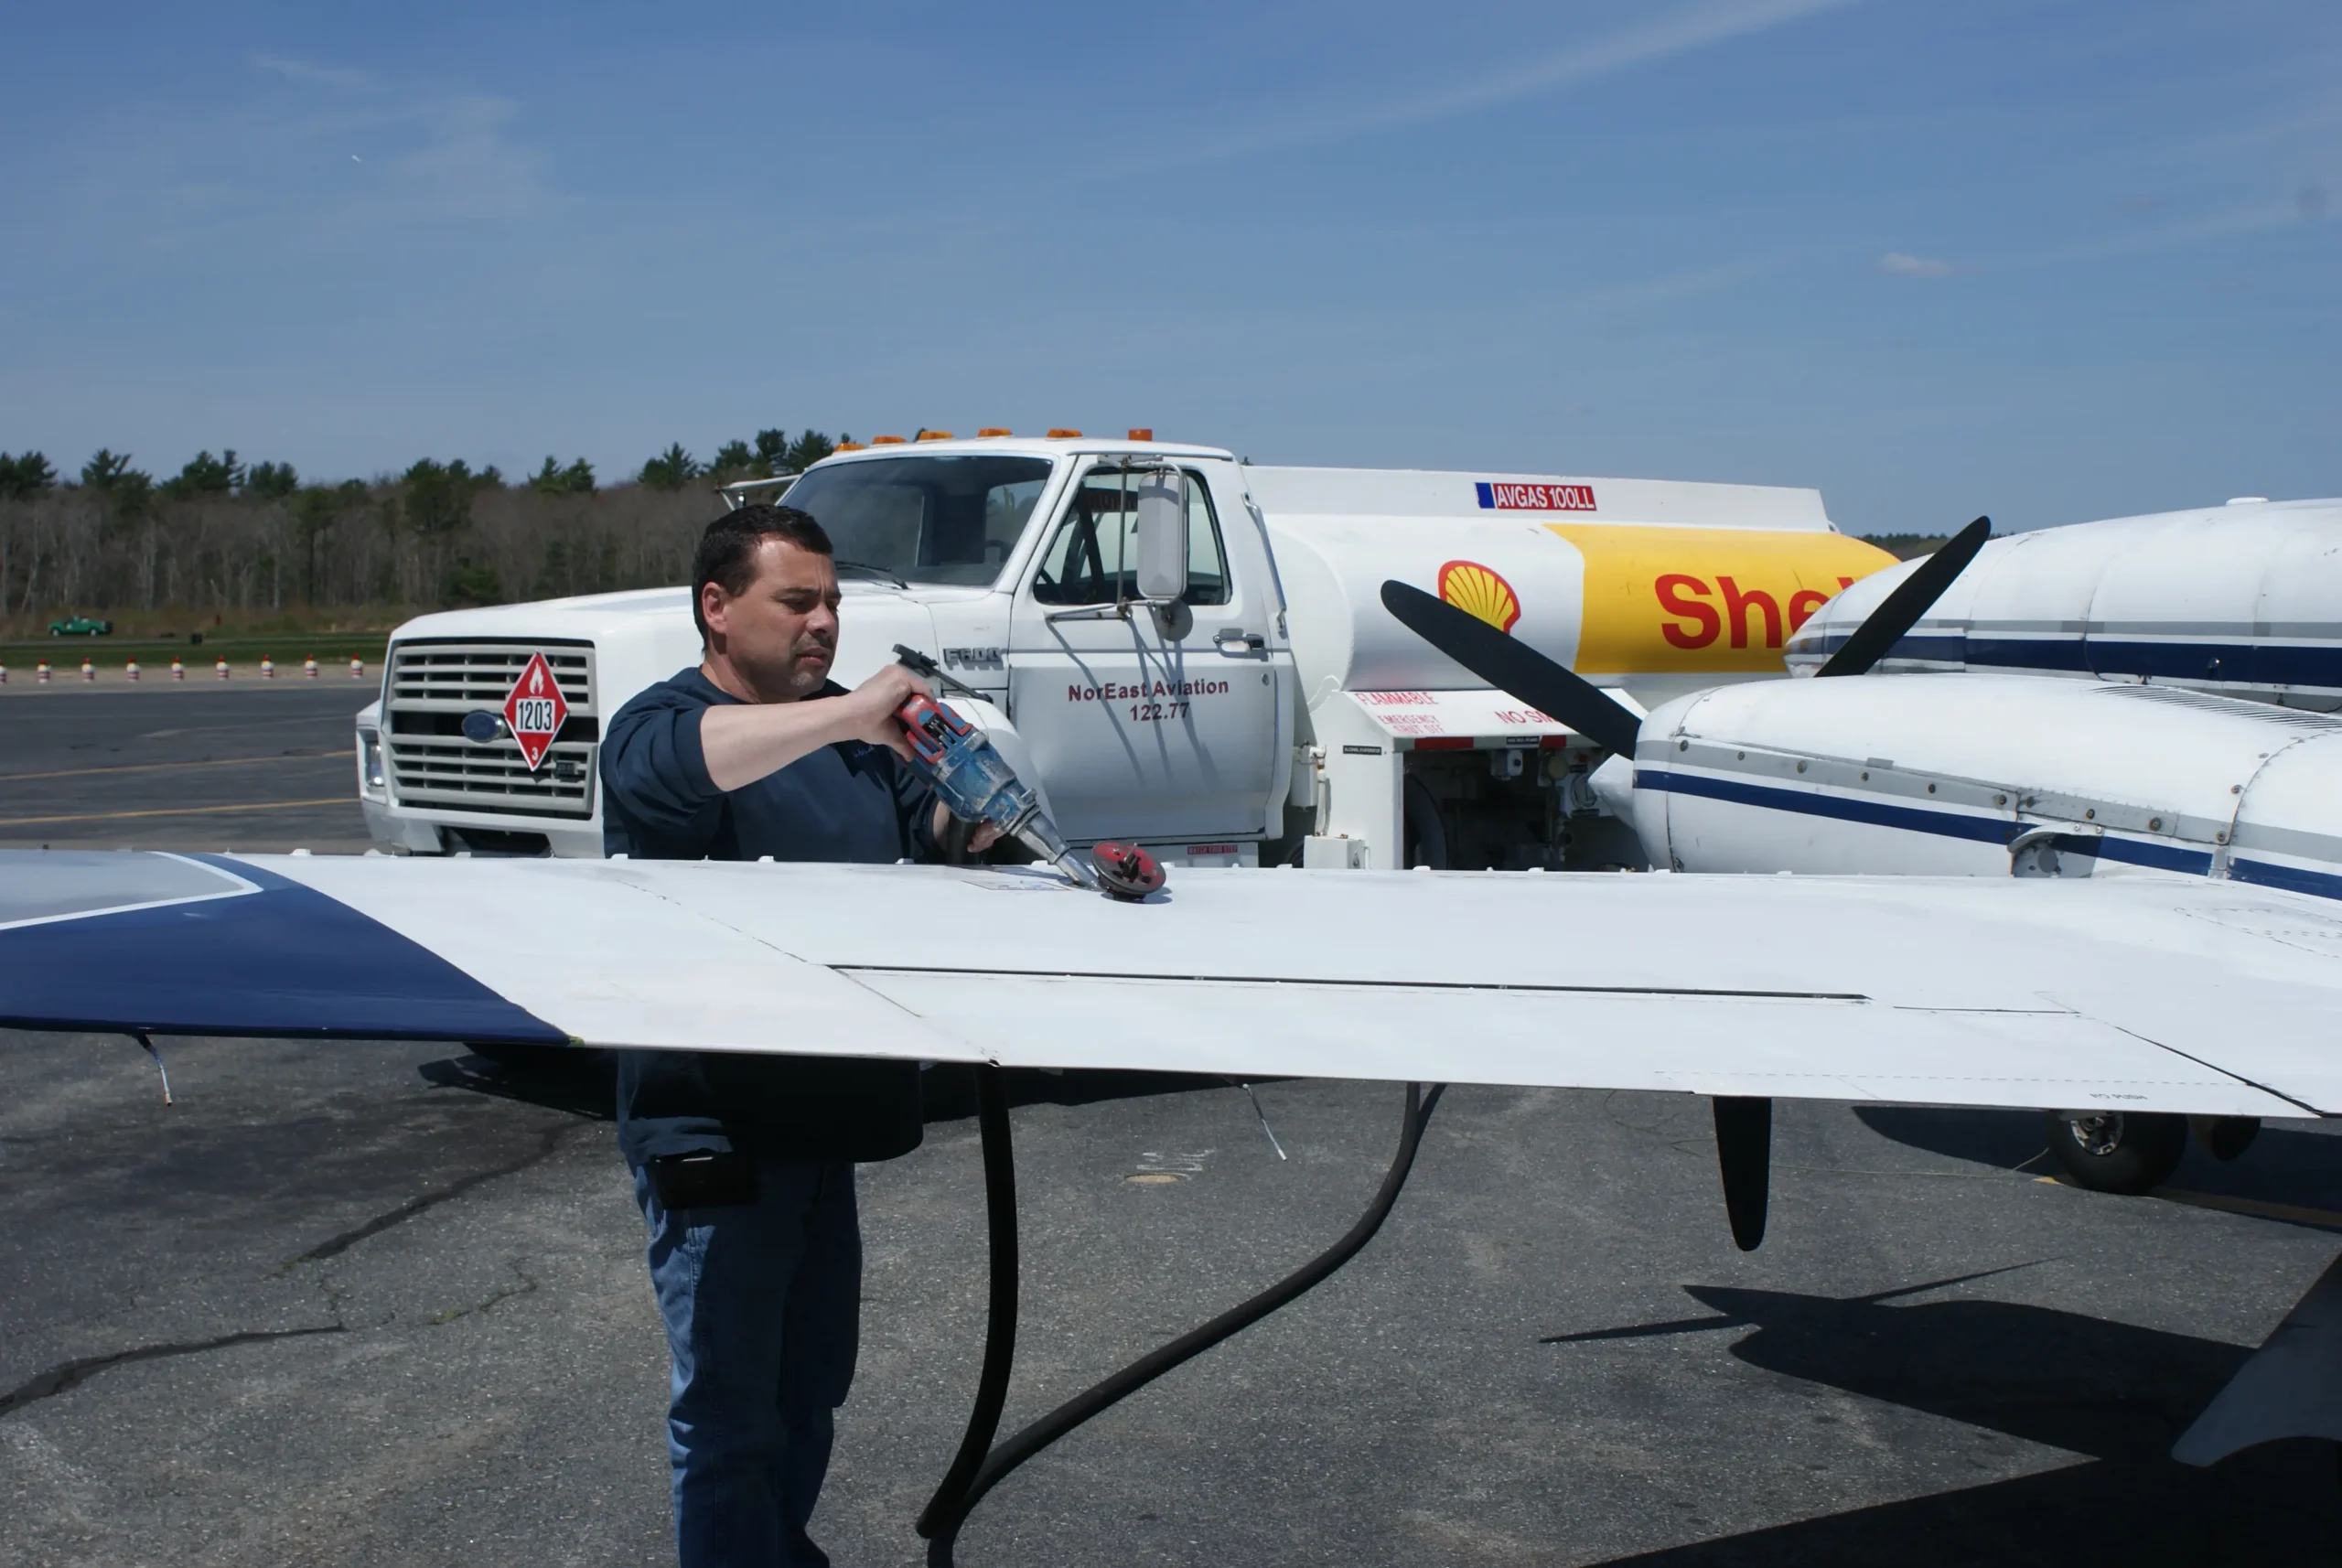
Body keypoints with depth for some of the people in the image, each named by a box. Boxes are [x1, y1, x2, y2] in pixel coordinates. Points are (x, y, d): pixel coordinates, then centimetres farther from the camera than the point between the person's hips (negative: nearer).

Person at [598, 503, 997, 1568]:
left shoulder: (850, 731, 13)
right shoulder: (662, 723, -10)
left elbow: (936, 828, 14)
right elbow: (662, 765, -34)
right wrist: (852, 712, -40)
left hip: (822, 1119, 8)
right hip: (712, 1130, -8)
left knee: (811, 1387, 20)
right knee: (730, 1409, -3)